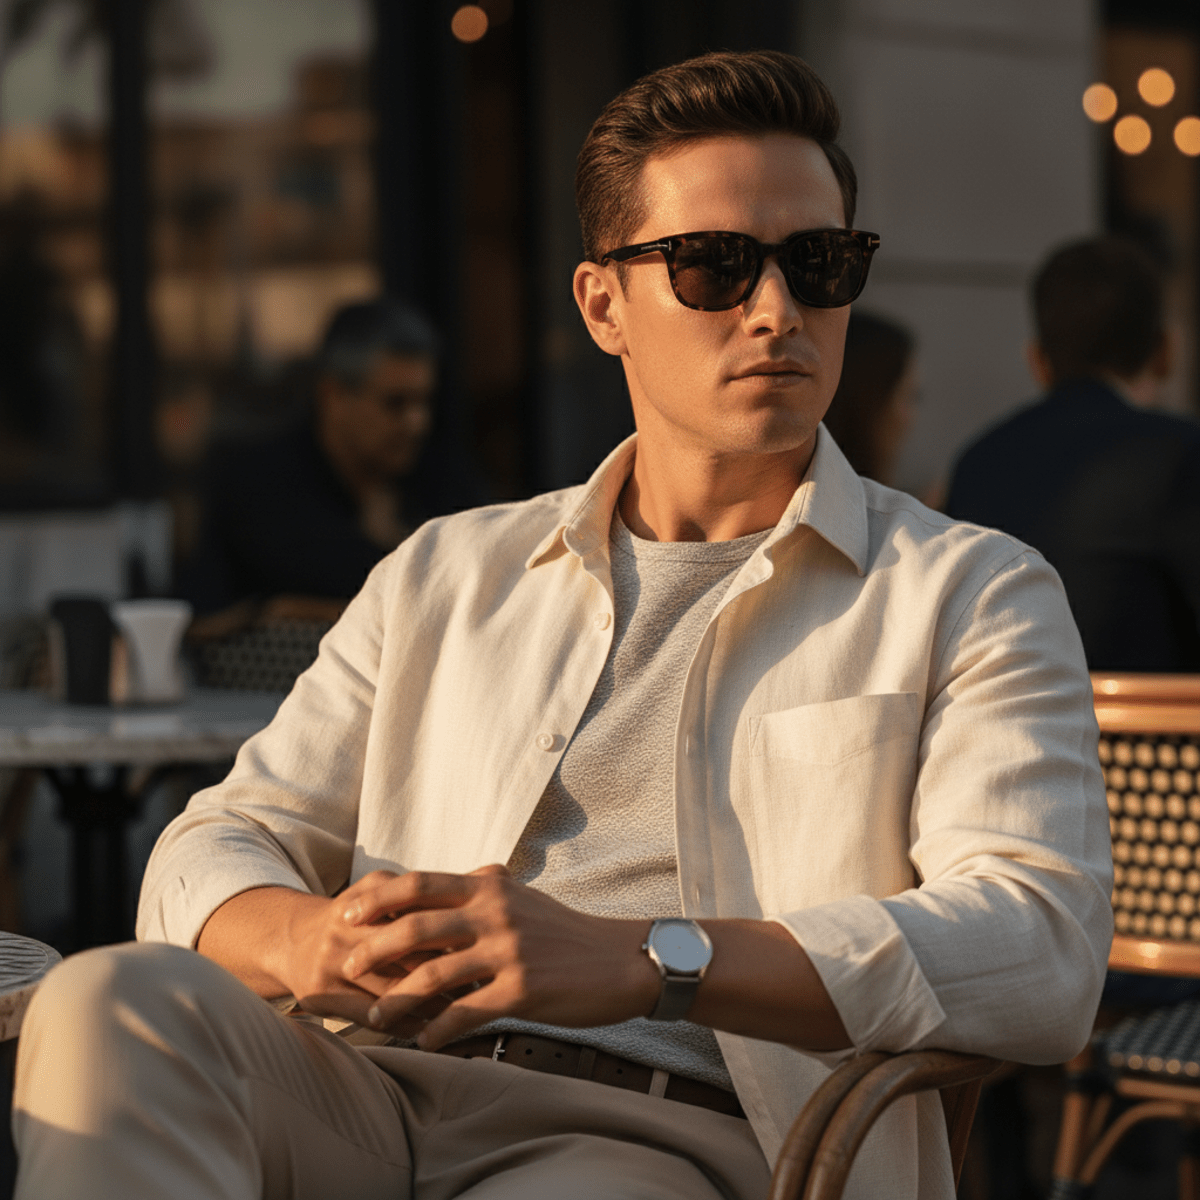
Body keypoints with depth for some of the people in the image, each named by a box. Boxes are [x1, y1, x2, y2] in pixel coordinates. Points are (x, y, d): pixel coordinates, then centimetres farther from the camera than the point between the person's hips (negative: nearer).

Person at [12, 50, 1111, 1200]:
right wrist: (304, 935, -11)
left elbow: (1043, 955, -6)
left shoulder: (969, 596, 11)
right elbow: (217, 851, 17)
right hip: (383, 1092, 6)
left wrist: (633, 960, -20)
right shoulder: (444, 575, 23)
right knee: (114, 1001, -29)